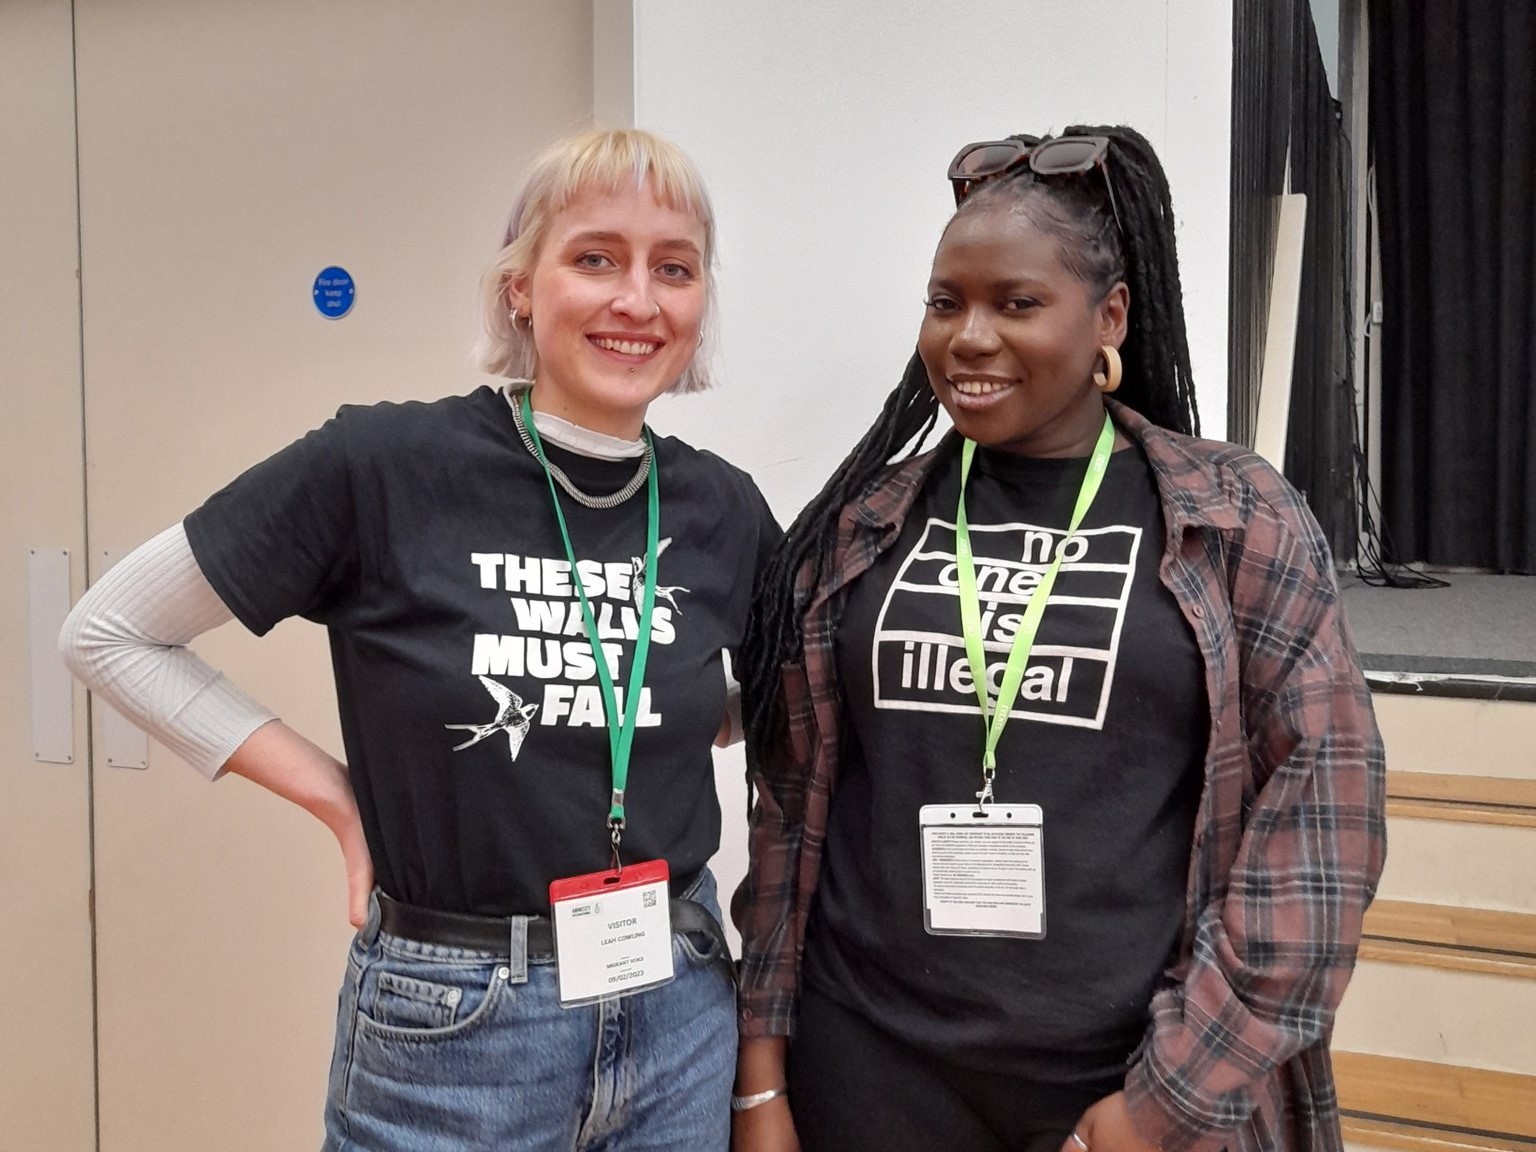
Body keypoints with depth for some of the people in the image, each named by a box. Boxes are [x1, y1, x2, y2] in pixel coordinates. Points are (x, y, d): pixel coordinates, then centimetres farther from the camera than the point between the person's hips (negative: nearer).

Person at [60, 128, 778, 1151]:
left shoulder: (724, 511, -3)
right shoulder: (381, 465, -14)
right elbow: (109, 635, -4)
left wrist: (666, 721, -1)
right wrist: (336, 794, -9)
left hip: (679, 1017, 4)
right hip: (449, 1028, -3)